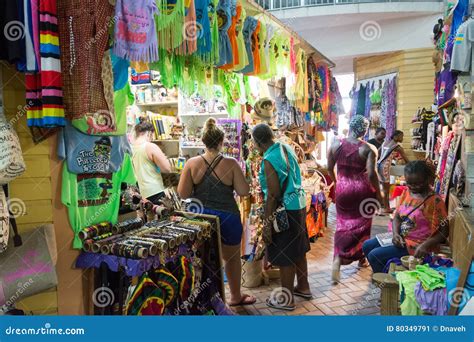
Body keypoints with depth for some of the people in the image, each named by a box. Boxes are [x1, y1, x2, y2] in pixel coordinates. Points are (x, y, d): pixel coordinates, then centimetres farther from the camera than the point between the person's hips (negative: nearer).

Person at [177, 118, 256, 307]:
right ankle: (236, 297, 37)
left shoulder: (192, 163, -7)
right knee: (232, 257, 19)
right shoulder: (230, 163, -12)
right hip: (227, 218, -1)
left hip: (201, 217, 2)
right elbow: (244, 191, -10)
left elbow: (183, 194, -7)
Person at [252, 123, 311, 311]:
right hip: (299, 204, 9)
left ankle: (287, 299, 18)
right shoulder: (286, 148, 4)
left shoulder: (269, 160, -21)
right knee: (298, 248, 21)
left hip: (285, 209, -9)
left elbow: (273, 195, -22)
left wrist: (267, 223, -16)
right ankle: (303, 287, 38)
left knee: (284, 255, 4)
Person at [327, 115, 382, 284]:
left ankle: (337, 260, -5)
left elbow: (330, 168, 4)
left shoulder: (336, 144, -3)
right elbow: (371, 174, -17)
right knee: (362, 224, 16)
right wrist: (378, 193, -5)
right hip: (362, 190, -2)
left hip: (342, 189, 2)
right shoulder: (368, 149, -12)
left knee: (343, 224, 10)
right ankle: (361, 258, 31)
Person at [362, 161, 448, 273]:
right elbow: (397, 216, 8)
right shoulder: (407, 192, 1)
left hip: (416, 245, -8)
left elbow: (443, 233, -16)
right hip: (401, 237, 8)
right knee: (367, 246, 6)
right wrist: (396, 234, -10)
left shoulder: (435, 201, -20)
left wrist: (426, 245, -29)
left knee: (374, 255, -16)